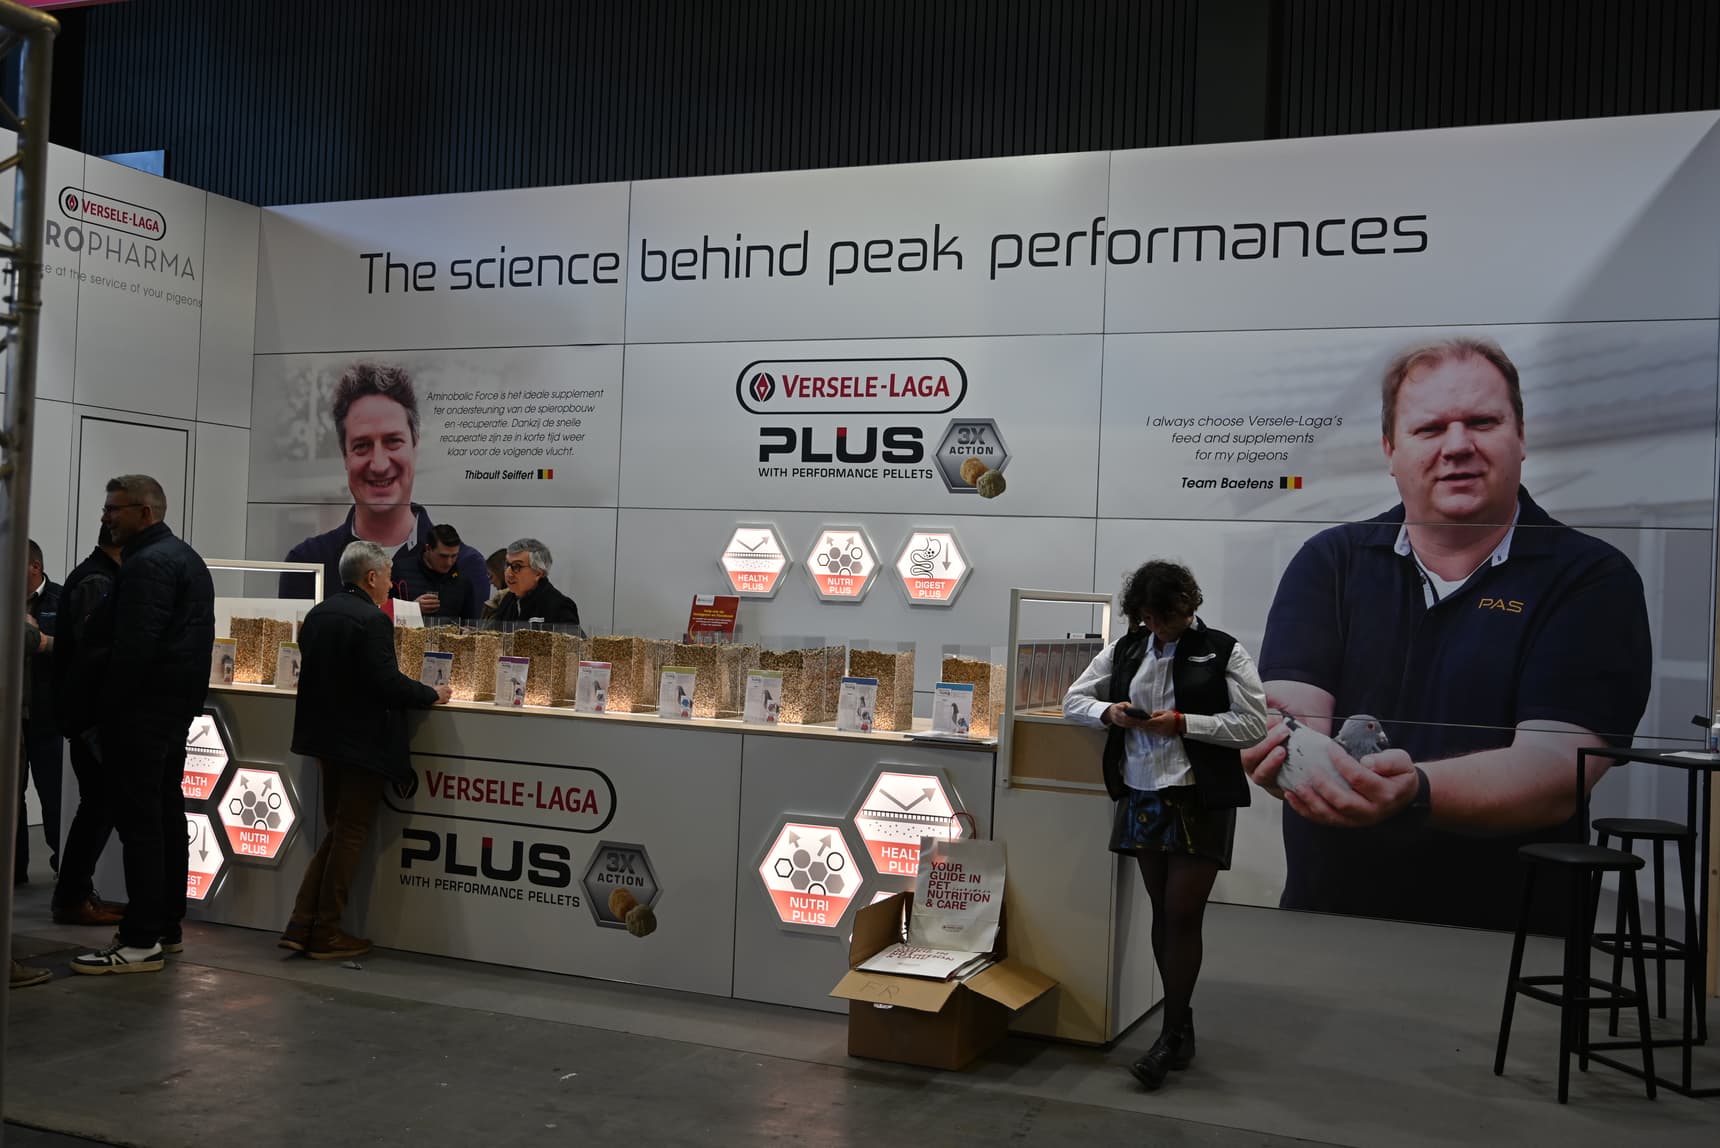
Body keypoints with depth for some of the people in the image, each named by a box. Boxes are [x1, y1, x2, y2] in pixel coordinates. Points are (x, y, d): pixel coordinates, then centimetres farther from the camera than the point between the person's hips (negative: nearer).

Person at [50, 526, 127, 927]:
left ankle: (75, 892, 18)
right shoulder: (97, 583, -16)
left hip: (89, 709, 10)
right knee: (100, 804, -6)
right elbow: (95, 646, -27)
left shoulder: (97, 577, 15)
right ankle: (73, 898, -1)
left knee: (98, 803, 13)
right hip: (92, 711, -10)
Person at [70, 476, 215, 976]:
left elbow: (134, 646, -23)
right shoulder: (187, 558, 18)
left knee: (138, 820, -8)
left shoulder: (147, 563, -15)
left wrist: (104, 709, -17)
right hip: (179, 706, 10)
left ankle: (141, 941, -6)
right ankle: (167, 926, 21)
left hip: (142, 710, -10)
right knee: (166, 813, 14)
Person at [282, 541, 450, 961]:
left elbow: (315, 672, 14)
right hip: (362, 744, -8)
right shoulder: (372, 620, -19)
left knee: (337, 832, 17)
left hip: (325, 737, 8)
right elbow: (389, 684, -23)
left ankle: (301, 926, 14)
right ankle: (326, 935, 9)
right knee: (350, 836, 2)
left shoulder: (317, 614, 7)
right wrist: (432, 694, -8)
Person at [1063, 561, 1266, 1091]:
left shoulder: (1224, 652, -5)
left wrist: (1183, 722, -17)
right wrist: (1109, 712, -9)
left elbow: (1254, 723, -8)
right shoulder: (1124, 649, 7)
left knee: (1183, 916, -4)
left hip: (1199, 801, -5)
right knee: (1162, 913, 11)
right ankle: (1182, 1026, 24)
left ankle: (1173, 1035, 7)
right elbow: (1073, 700, 13)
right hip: (1142, 797, 5)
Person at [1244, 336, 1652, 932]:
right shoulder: (1329, 562, 10)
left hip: (1510, 946, -1)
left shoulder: (1593, 580, 2)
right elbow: (1284, 717, -4)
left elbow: (1556, 769, -12)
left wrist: (1412, 792, -30)